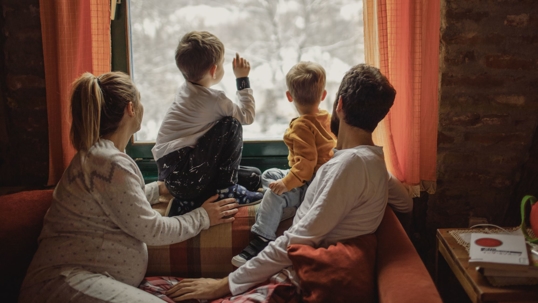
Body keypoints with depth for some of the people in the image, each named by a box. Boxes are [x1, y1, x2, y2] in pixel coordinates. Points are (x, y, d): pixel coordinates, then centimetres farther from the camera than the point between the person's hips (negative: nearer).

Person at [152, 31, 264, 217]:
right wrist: (243, 78, 5)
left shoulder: (186, 90, 13)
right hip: (186, 177, -8)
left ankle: (190, 200, 9)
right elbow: (248, 116, 1)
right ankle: (227, 189, -1)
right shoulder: (214, 99, -11)